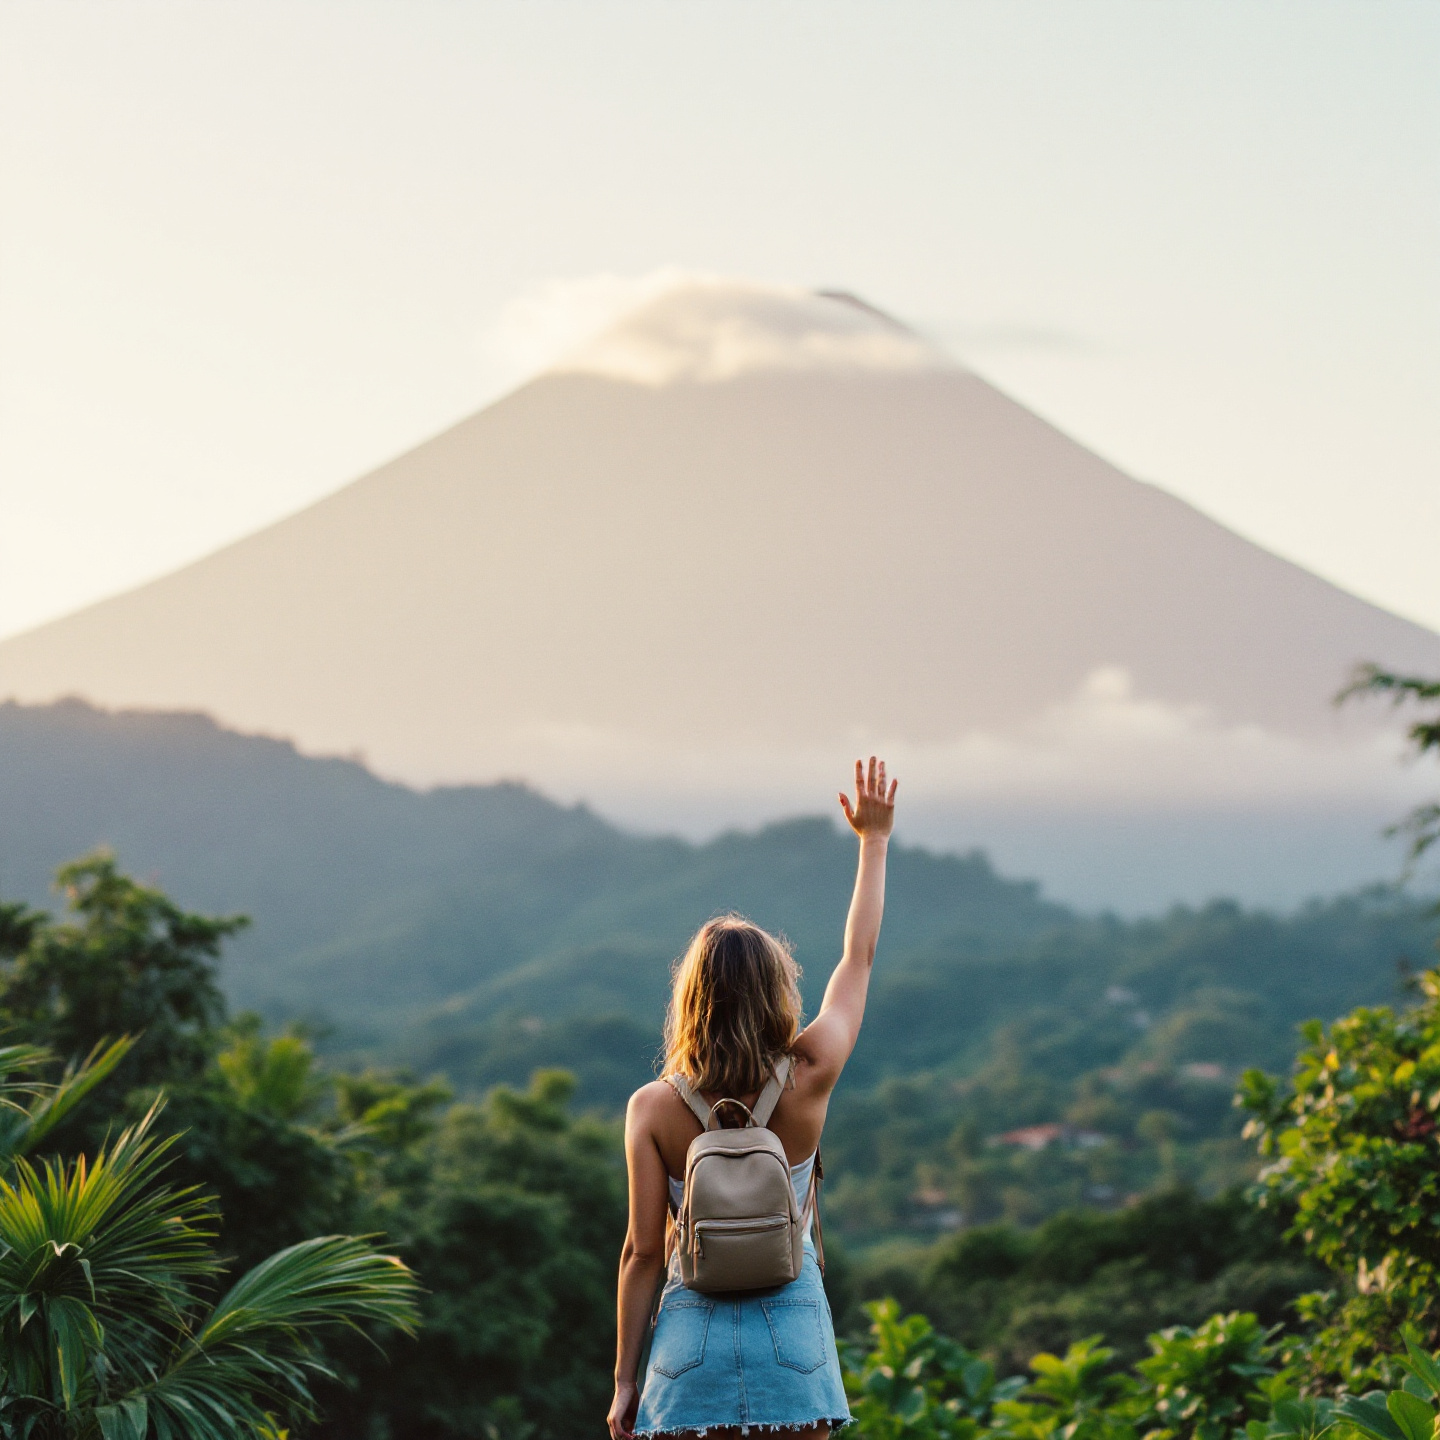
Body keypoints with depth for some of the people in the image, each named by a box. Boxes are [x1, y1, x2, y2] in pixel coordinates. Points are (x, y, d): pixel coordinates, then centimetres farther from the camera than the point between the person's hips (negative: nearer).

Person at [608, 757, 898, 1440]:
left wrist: (624, 1378, 3)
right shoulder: (808, 1079, -7)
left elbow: (642, 1250, -6)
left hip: (695, 1330, 0)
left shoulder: (653, 1109, -8)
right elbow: (859, 956, 8)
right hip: (793, 1327, 0)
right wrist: (874, 840, 20)